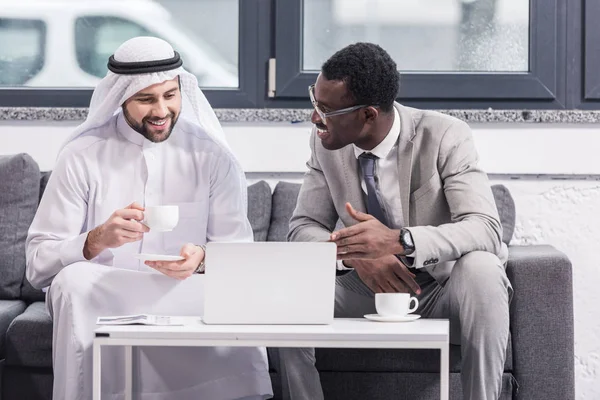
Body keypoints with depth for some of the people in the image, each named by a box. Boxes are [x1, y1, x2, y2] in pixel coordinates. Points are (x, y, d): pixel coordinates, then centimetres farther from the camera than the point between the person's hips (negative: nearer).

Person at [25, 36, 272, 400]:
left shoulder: (212, 156, 5)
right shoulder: (82, 156, 0)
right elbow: (38, 264, -5)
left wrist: (203, 259, -23)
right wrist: (97, 240, -25)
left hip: (188, 300, 0)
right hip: (100, 301, 0)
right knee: (73, 281, -32)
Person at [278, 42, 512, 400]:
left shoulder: (445, 137, -18)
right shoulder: (326, 143, -5)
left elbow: (486, 230, -27)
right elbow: (304, 227, -4)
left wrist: (399, 240, -43)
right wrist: (355, 255, -27)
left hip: (446, 290, -3)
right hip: (370, 288, 3)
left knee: (480, 267, -35)